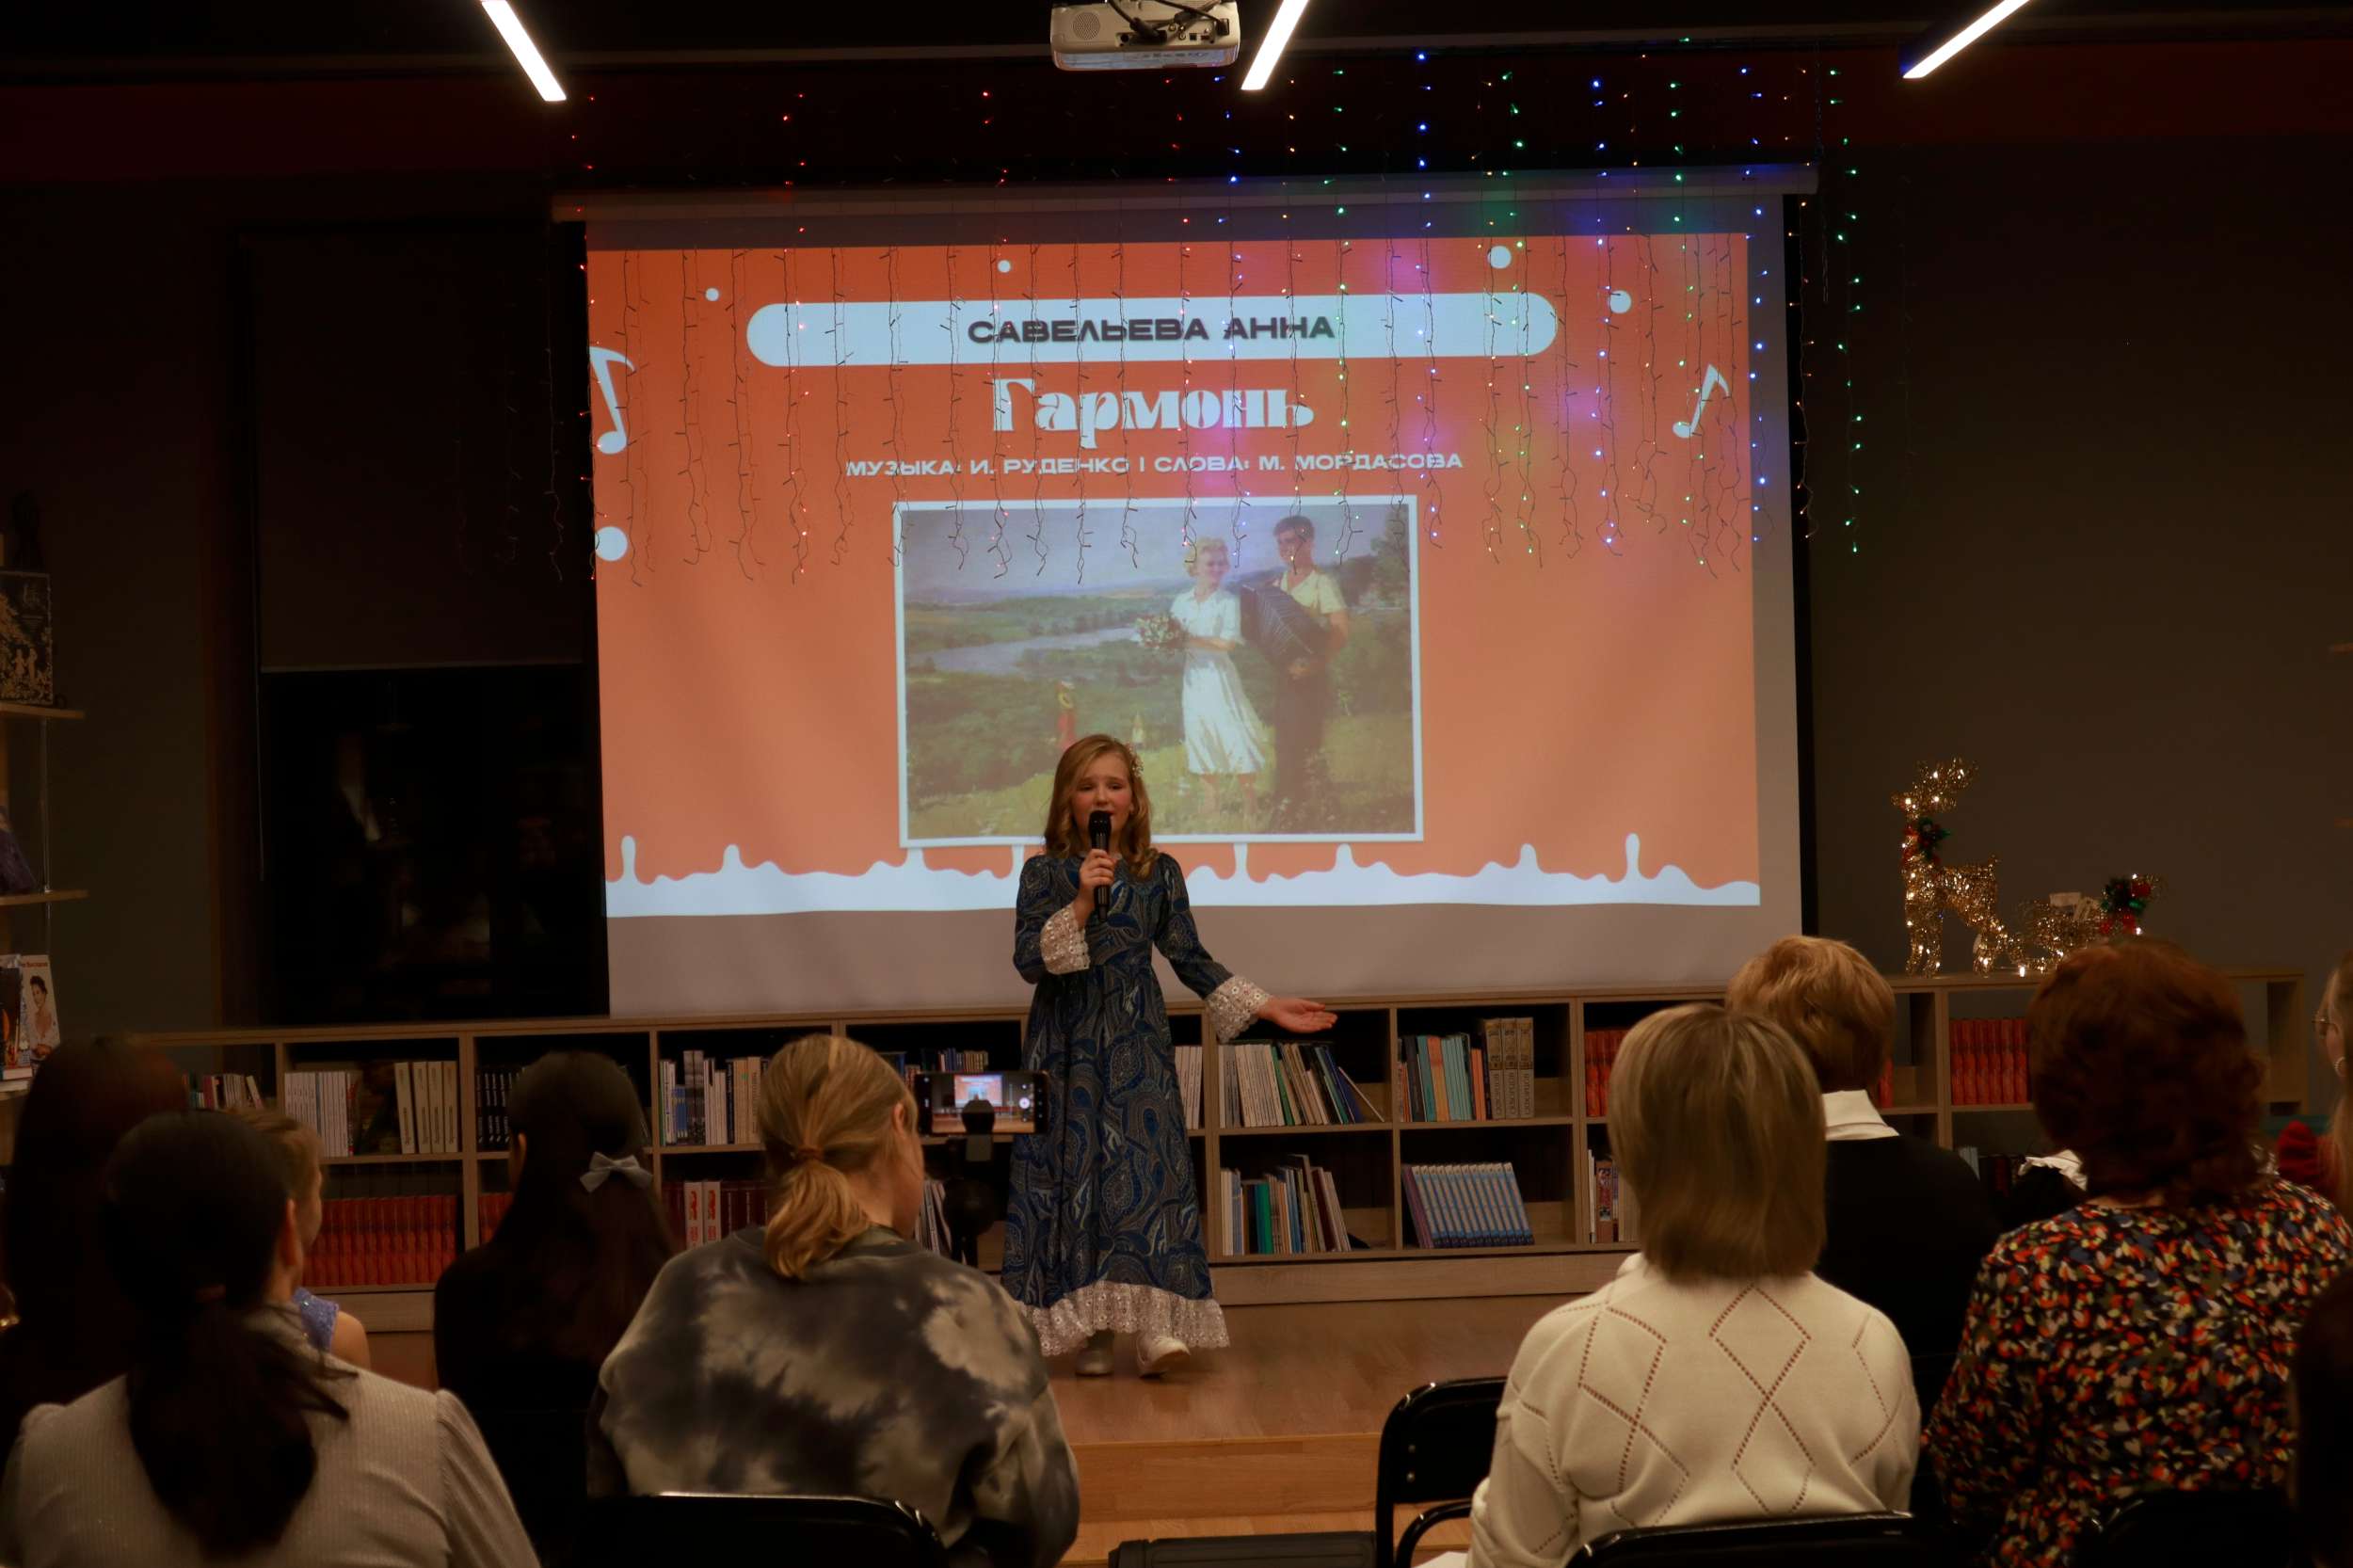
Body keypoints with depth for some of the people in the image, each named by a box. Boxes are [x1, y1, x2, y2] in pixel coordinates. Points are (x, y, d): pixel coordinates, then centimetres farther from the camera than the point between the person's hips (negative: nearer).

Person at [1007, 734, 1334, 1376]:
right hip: (1066, 1045, -1)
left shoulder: (1160, 872, 5)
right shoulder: (1045, 873, -1)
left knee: (1147, 1165, -11)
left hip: (1137, 1041, 1)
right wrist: (1080, 904, -21)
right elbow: (1028, 960, -9)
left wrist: (1264, 1006, 5)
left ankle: (1151, 1322, -16)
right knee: (1073, 1170, -2)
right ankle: (1089, 1329, 3)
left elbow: (1190, 958, 10)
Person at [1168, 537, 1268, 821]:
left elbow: (1228, 643, -14)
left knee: (1237, 742, -7)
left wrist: (1190, 640, -14)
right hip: (1194, 680, 4)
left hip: (1221, 678, -4)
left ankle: (1251, 815, 1)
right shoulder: (1182, 602, 7)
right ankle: (1211, 816, 17)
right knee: (1202, 746, 9)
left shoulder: (1228, 600, -6)